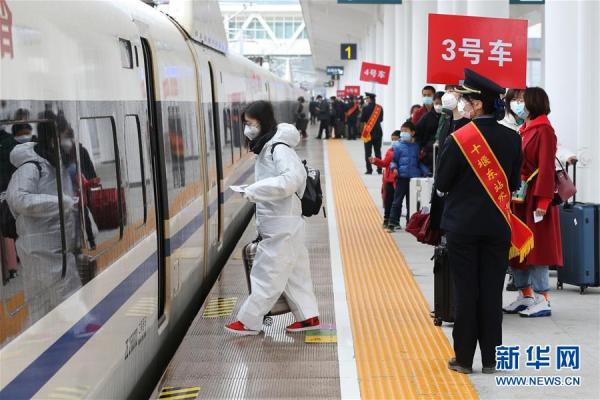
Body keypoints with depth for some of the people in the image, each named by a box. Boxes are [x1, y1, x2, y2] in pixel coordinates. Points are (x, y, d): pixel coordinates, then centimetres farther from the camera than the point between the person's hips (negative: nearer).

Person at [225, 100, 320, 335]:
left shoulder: (279, 148, -18)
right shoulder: (267, 147, 11)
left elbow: (292, 178, -31)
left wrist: (255, 190, -28)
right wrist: (255, 191, 5)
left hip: (282, 225, -10)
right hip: (277, 223, 10)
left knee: (268, 274, -1)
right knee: (293, 272, 14)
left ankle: (249, 322, 6)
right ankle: (308, 316, 21)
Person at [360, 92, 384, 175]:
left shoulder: (366, 108, -12)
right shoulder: (380, 108, 1)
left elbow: (361, 120, -9)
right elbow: (381, 119, 9)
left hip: (368, 132, -4)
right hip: (378, 132, 4)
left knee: (368, 152, 3)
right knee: (378, 151, 11)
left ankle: (369, 169, -1)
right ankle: (379, 169, 10)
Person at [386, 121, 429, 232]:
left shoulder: (416, 146, 7)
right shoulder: (398, 146, -1)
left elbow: (419, 162, 13)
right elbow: (394, 160, 2)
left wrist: (425, 172, 2)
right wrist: (394, 168, -17)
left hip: (414, 177, 3)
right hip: (402, 177, -3)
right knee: (397, 201, -2)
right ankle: (392, 223, 1)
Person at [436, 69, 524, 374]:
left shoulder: (458, 139, -15)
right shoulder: (512, 139, -3)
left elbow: (441, 184, -6)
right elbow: (514, 183, 7)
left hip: (462, 225, -3)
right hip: (498, 225, 3)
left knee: (465, 291, 5)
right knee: (492, 292, 9)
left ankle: (464, 358, 11)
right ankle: (490, 358, 14)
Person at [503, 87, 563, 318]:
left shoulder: (544, 130, -11)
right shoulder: (524, 130, 15)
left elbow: (546, 168, -17)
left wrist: (542, 201, -21)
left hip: (534, 197, -9)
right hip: (518, 195, 9)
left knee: (537, 247, -4)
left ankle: (542, 301, 2)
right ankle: (525, 296, 20)